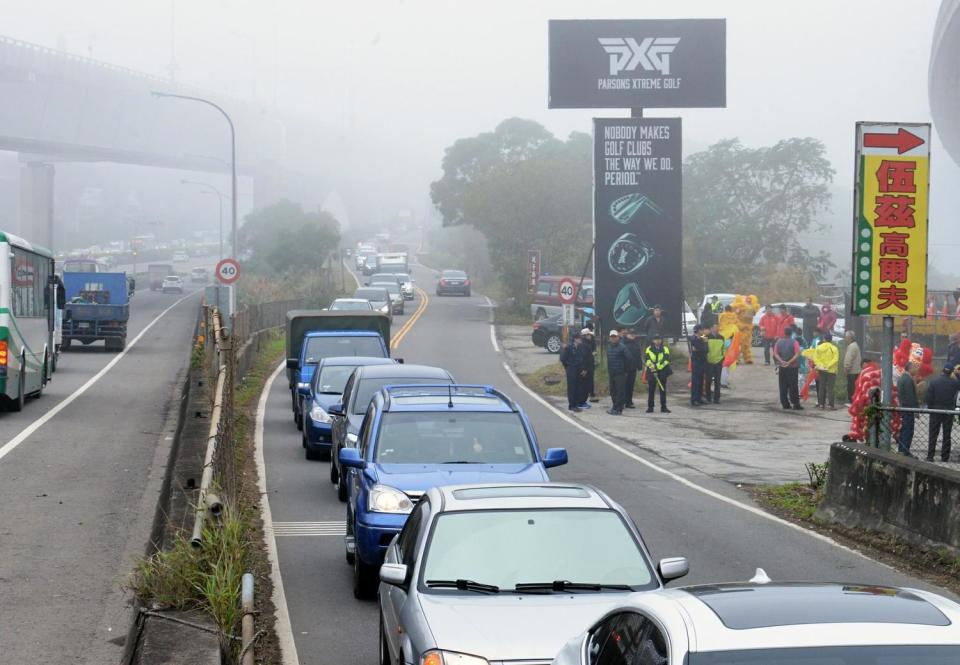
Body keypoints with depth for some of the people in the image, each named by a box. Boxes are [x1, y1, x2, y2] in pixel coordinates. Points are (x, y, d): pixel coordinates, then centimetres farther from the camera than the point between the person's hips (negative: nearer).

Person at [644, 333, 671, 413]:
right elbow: (647, 360, -2)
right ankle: (650, 407, 6)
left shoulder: (665, 349, 4)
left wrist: (657, 367, -17)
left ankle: (663, 407, 7)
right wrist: (651, 366, -21)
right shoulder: (649, 349, 7)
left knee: (663, 390, 2)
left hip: (662, 371, 0)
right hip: (651, 372, 0)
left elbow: (666, 360, -8)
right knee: (651, 390, 1)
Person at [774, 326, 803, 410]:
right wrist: (789, 362, -19)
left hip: (782, 367, 3)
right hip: (792, 367, -3)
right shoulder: (794, 342, -8)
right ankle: (796, 404, -3)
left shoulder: (779, 342, 3)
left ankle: (785, 404, 9)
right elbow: (797, 355, -17)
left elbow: (775, 354, -2)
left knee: (783, 386, 9)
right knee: (793, 386, -1)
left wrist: (781, 361, -12)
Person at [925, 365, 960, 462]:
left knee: (933, 435, 4)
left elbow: (929, 399, -7)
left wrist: (930, 408, 5)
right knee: (947, 435, 7)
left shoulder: (933, 383, -7)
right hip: (949, 412, 0)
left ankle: (930, 456, 0)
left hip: (936, 411, 0)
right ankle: (945, 457, 7)